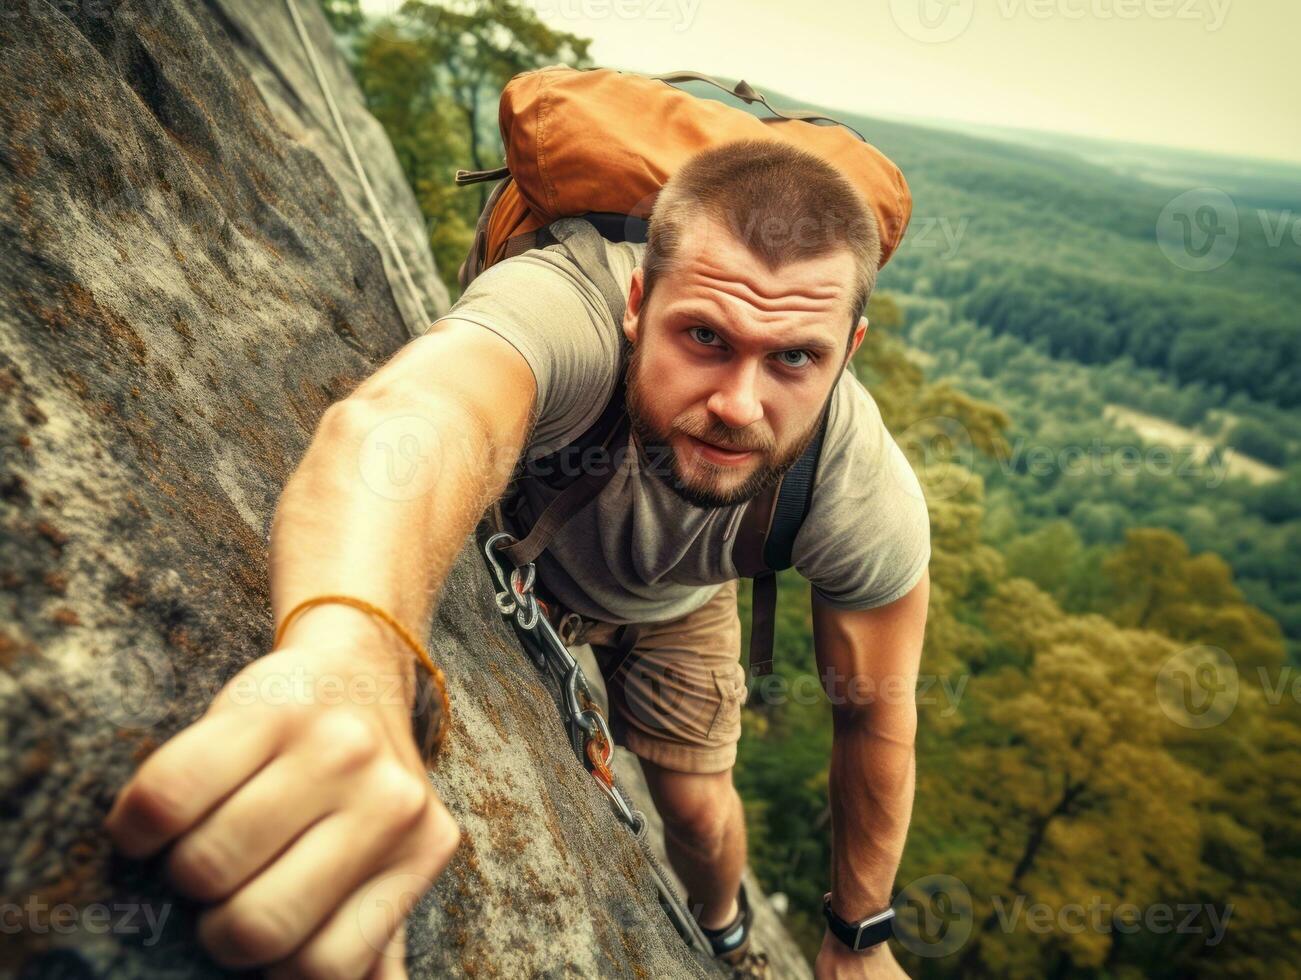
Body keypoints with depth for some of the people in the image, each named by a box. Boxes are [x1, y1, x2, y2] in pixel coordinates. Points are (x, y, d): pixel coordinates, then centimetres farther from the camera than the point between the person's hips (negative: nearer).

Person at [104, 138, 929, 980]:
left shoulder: (867, 495, -34)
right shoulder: (568, 309, -45)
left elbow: (875, 712, -18)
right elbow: (404, 421, -68)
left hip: (675, 607, 2)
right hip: (520, 555, -1)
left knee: (696, 807, 5)